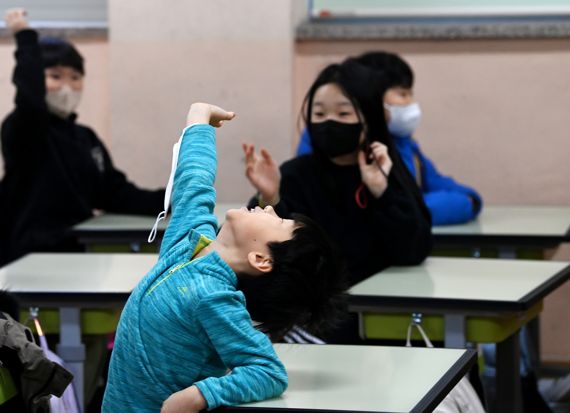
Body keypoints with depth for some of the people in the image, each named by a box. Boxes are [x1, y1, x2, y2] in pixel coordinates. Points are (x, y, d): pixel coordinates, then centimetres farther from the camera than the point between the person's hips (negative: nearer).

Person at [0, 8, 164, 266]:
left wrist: (168, 202, 2)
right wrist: (25, 38, -29)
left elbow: (114, 192, 16)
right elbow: (29, 98, -28)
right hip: (33, 258, -8)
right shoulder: (23, 129, -5)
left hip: (78, 254, 8)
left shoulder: (86, 138, 19)